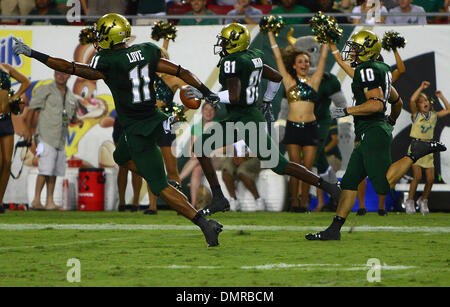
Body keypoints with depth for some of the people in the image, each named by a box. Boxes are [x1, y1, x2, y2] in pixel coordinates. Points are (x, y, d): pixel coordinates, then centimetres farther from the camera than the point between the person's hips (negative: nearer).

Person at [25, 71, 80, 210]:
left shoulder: (71, 97, 17)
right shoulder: (45, 90, 0)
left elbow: (72, 117, 27)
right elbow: (32, 109, -2)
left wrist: (76, 120, 2)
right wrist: (28, 129, -9)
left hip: (60, 140, 6)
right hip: (46, 137, -6)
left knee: (55, 172, 5)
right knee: (46, 170, -14)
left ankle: (50, 202, 9)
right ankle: (36, 200, -10)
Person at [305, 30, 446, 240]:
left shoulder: (367, 70, -12)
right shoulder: (380, 70, 18)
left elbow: (376, 104, -22)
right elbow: (397, 101, 30)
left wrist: (346, 111, -16)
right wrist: (391, 121, 49)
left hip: (373, 134, -10)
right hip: (368, 137, 10)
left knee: (383, 186, -11)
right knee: (349, 183, 7)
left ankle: (416, 152, -6)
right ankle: (334, 230, 6)